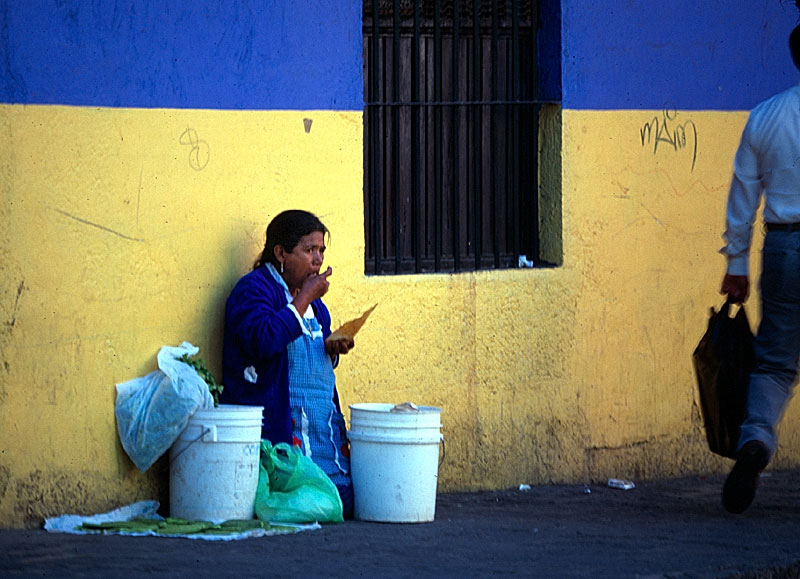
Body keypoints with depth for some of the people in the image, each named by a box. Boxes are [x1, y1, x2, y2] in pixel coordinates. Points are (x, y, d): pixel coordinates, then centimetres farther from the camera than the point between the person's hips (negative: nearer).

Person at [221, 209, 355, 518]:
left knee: (346, 499, -8)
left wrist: (332, 349, 8)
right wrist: (305, 298, -15)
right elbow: (264, 339, -25)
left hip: (324, 421, 8)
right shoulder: (253, 289, -5)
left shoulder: (312, 298, 22)